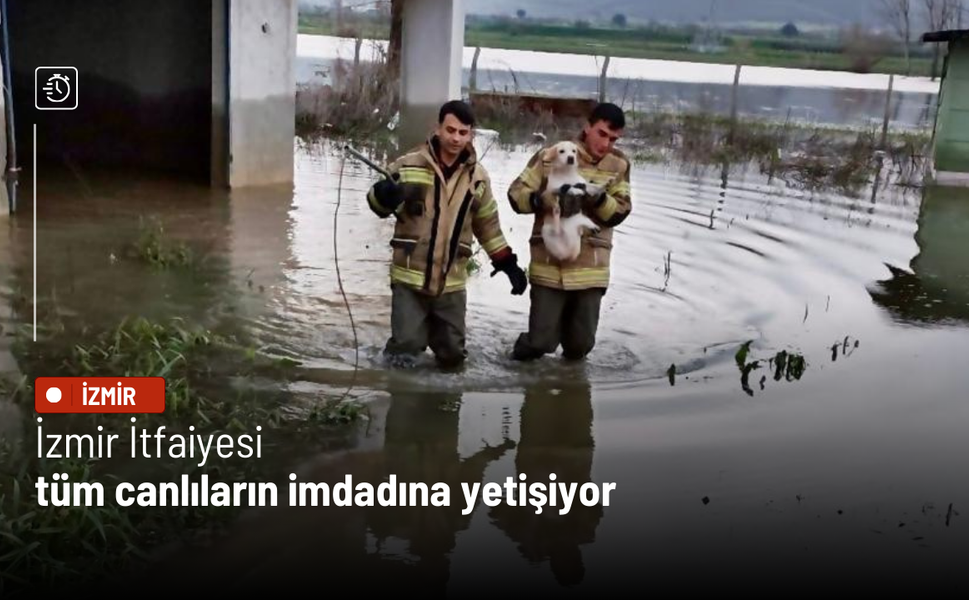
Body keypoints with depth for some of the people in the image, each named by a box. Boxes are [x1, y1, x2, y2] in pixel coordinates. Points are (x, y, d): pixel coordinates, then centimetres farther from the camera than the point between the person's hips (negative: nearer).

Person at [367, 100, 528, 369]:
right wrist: (384, 195, -23)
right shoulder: (409, 165, -5)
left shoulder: (478, 176, 5)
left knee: (452, 356, 9)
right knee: (405, 349, -8)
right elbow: (377, 203, 1)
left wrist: (508, 264, 10)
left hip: (451, 282, 3)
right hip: (409, 277, -3)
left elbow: (488, 225, 15)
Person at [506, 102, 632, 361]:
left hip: (591, 269, 3)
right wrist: (544, 198, -22)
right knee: (542, 340, -3)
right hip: (549, 265, -2)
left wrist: (600, 200, -19)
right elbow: (516, 194, -3)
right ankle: (520, 362, 29)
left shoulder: (619, 164, 4)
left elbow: (621, 211, 1)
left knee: (581, 342, 10)